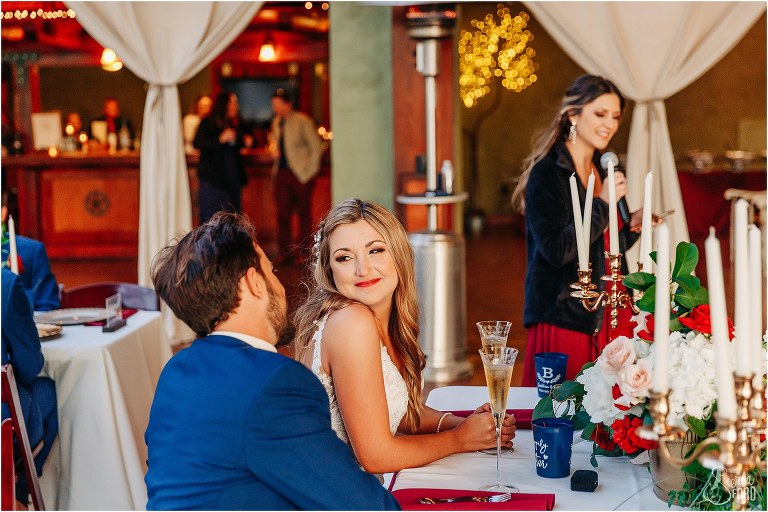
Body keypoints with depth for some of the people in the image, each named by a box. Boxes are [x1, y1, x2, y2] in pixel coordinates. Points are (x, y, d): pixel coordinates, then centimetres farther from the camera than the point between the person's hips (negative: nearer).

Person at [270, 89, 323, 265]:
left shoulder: (302, 121, -8)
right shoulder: (276, 122, 12)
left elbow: (316, 146, -7)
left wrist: (309, 170, -9)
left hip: (301, 174, -6)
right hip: (282, 173, 6)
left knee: (304, 214, 3)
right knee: (282, 213, 4)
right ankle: (285, 252, 13)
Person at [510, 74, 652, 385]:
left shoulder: (603, 172, 13)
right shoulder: (547, 174, -10)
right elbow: (556, 251, -20)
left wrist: (633, 226, 3)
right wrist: (603, 204, -19)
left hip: (603, 320, 7)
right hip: (562, 321, -7)